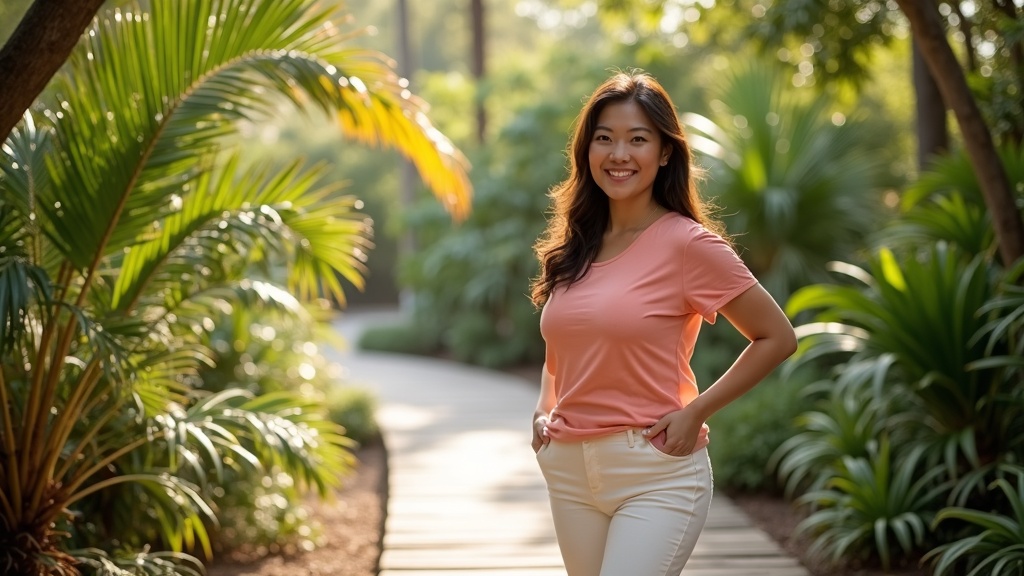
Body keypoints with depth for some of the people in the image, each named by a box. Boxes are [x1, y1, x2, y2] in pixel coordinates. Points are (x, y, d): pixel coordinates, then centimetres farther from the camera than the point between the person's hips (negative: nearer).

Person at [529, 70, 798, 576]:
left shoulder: (687, 243, -9)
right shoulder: (572, 248, 9)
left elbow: (776, 337, -5)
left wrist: (695, 412, -11)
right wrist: (544, 410, 7)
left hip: (657, 475, -6)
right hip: (569, 474, 6)